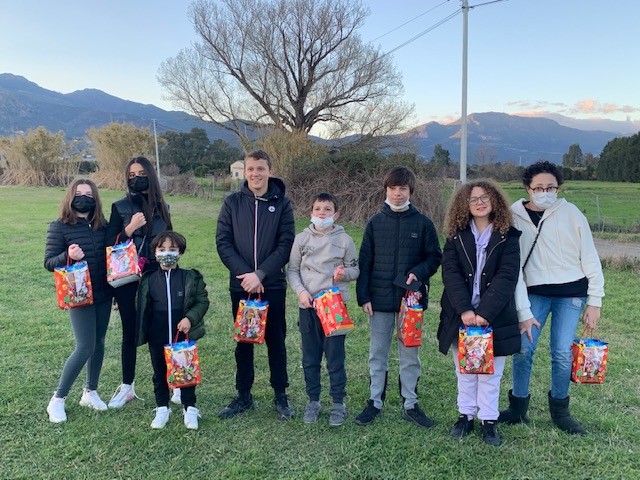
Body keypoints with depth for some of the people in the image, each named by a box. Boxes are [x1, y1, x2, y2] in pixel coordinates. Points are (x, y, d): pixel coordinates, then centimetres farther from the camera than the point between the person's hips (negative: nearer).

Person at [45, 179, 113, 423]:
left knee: (99, 344, 12)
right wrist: (67, 256, -26)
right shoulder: (59, 227, -7)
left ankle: (90, 392, 30)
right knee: (85, 347, -8)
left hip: (103, 294, 5)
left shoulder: (102, 225, 5)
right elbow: (48, 262, -7)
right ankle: (58, 399, 10)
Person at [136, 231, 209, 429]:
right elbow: (142, 307, 9)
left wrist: (190, 318, -17)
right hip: (157, 338, 2)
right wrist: (142, 334, 5)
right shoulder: (148, 280, 1)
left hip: (184, 335, -2)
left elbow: (202, 301, -3)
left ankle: (189, 408, 23)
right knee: (160, 373, 15)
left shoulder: (191, 278, -5)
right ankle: (162, 409, 31)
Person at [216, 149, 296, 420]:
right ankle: (243, 396, 27)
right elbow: (223, 243, -2)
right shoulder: (232, 203, 2)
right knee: (243, 342, 12)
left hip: (273, 286, -1)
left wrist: (260, 274, -17)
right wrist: (245, 274, -14)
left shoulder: (282, 204, -2)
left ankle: (280, 396, 25)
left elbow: (285, 245, -7)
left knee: (276, 341, 9)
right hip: (240, 285, 1)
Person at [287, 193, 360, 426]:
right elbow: (292, 270, 6)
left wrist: (344, 273, -17)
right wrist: (301, 291, -9)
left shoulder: (344, 240, 0)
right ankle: (313, 401, 27)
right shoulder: (301, 239, 3)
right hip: (307, 306, 2)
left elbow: (355, 270, 5)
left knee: (335, 357, 4)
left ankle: (338, 403, 20)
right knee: (310, 358, 11)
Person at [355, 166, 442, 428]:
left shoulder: (422, 222, 0)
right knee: (377, 354, 10)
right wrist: (363, 296, -3)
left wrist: (418, 273, -17)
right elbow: (364, 262, 3)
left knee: (410, 355, 10)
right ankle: (375, 402, 24)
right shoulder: (375, 222, 3)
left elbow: (434, 257, 3)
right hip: (380, 299, 1)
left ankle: (410, 404, 23)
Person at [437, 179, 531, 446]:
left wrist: (485, 312, -20)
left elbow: (507, 277, -11)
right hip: (461, 315, 2)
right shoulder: (456, 236, 2)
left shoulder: (507, 236, -2)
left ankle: (489, 420, 22)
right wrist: (464, 310, -20)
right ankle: (465, 415, 27)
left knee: (490, 372, 7)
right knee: (464, 370, 13)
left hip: (494, 316, -1)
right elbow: (451, 274, -7)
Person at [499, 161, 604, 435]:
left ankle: (560, 410, 23)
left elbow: (589, 256, 1)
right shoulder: (514, 217, -2)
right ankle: (518, 408, 16)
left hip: (571, 293, 0)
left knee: (562, 352, 2)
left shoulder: (571, 213, -2)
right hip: (534, 292, 0)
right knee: (523, 348, -4)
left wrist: (595, 300, -1)